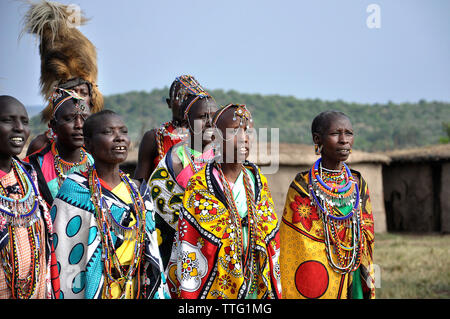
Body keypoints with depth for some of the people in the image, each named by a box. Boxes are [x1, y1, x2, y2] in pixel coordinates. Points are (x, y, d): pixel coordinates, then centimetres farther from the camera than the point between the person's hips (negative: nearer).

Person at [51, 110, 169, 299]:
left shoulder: (136, 190, 6)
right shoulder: (77, 188, -13)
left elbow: (150, 250, 10)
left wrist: (160, 294, 7)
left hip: (135, 291, 6)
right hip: (91, 291, -5)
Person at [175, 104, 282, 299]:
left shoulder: (259, 183, 6)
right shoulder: (198, 188, -7)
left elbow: (272, 246, 9)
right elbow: (188, 254, -6)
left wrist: (276, 293, 7)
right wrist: (189, 294, -9)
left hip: (260, 291, 3)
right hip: (214, 292, -3)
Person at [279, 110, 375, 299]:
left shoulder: (358, 184, 6)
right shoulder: (303, 186, -9)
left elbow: (366, 238, 11)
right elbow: (296, 247, -7)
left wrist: (368, 290, 10)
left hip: (352, 281, 4)